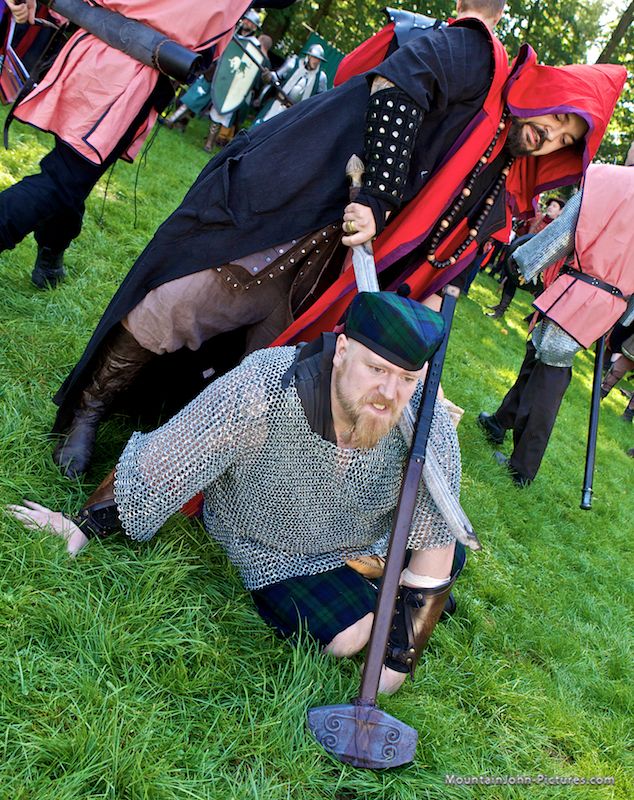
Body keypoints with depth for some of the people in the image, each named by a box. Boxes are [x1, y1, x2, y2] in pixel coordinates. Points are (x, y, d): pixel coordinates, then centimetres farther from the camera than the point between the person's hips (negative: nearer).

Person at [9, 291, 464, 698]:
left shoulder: (430, 428, -31)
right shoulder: (260, 392, -40)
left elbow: (437, 546, -20)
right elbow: (158, 463, -27)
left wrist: (399, 663, -16)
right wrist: (82, 528, -18)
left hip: (368, 532, 3)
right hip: (269, 542, -3)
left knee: (451, 559, -5)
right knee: (347, 637, -15)